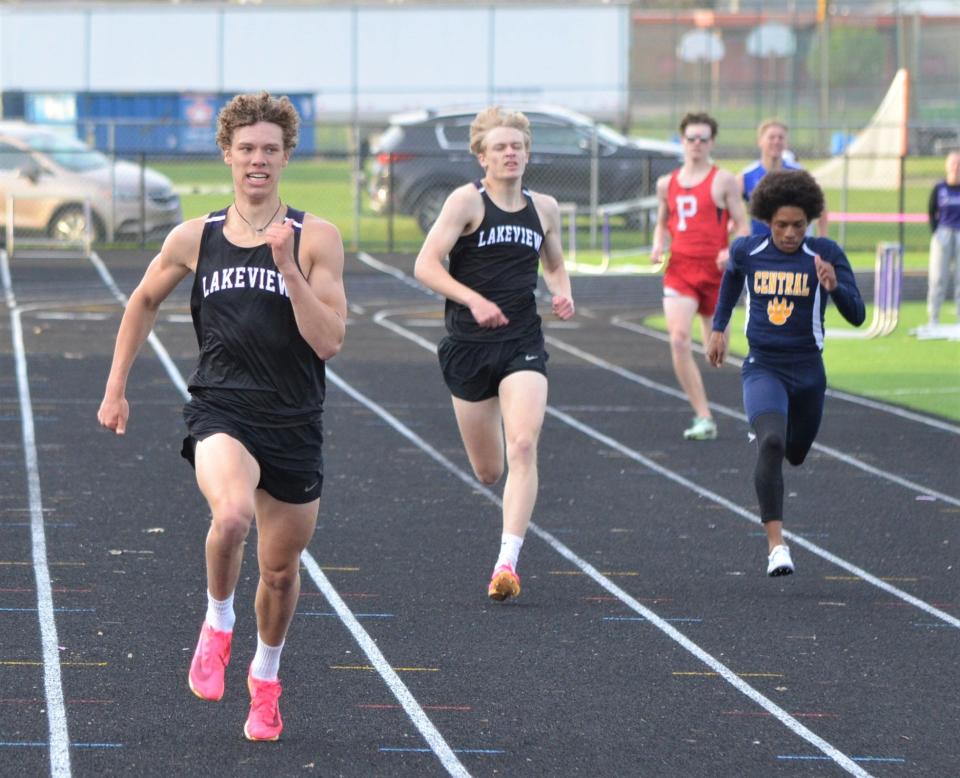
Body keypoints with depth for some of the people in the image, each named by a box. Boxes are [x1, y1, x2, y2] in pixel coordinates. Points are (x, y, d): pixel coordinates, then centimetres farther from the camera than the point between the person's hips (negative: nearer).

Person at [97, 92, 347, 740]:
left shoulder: (316, 239, -4)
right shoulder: (195, 239, 4)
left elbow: (328, 341, -12)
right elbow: (145, 301, 22)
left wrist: (288, 267, -20)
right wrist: (116, 388, 19)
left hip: (294, 425, 1)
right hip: (221, 412, -1)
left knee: (281, 570, 12)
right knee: (233, 514, -32)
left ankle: (266, 677, 40)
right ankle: (218, 624, -5)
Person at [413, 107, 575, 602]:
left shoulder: (544, 208, 8)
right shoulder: (467, 201, -5)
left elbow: (555, 265, 26)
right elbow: (425, 265, -12)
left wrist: (562, 293, 3)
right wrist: (474, 300, -24)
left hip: (523, 343, 2)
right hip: (469, 344, -2)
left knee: (523, 447, -19)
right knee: (489, 471, 6)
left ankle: (508, 562, -21)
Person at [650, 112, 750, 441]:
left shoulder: (723, 181, -1)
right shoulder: (667, 183, 10)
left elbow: (743, 225, -1)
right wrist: (658, 245, 3)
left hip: (714, 270, -2)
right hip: (679, 268, 2)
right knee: (678, 340, -18)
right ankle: (704, 418, -16)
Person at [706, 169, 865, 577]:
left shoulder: (825, 253, -9)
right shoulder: (746, 251, -4)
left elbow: (856, 315, -13)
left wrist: (834, 286, -32)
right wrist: (718, 327, 25)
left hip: (807, 371, 2)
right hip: (763, 369, -2)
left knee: (794, 453, 22)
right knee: (771, 443, -28)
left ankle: (765, 434, 62)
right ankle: (776, 544, -29)